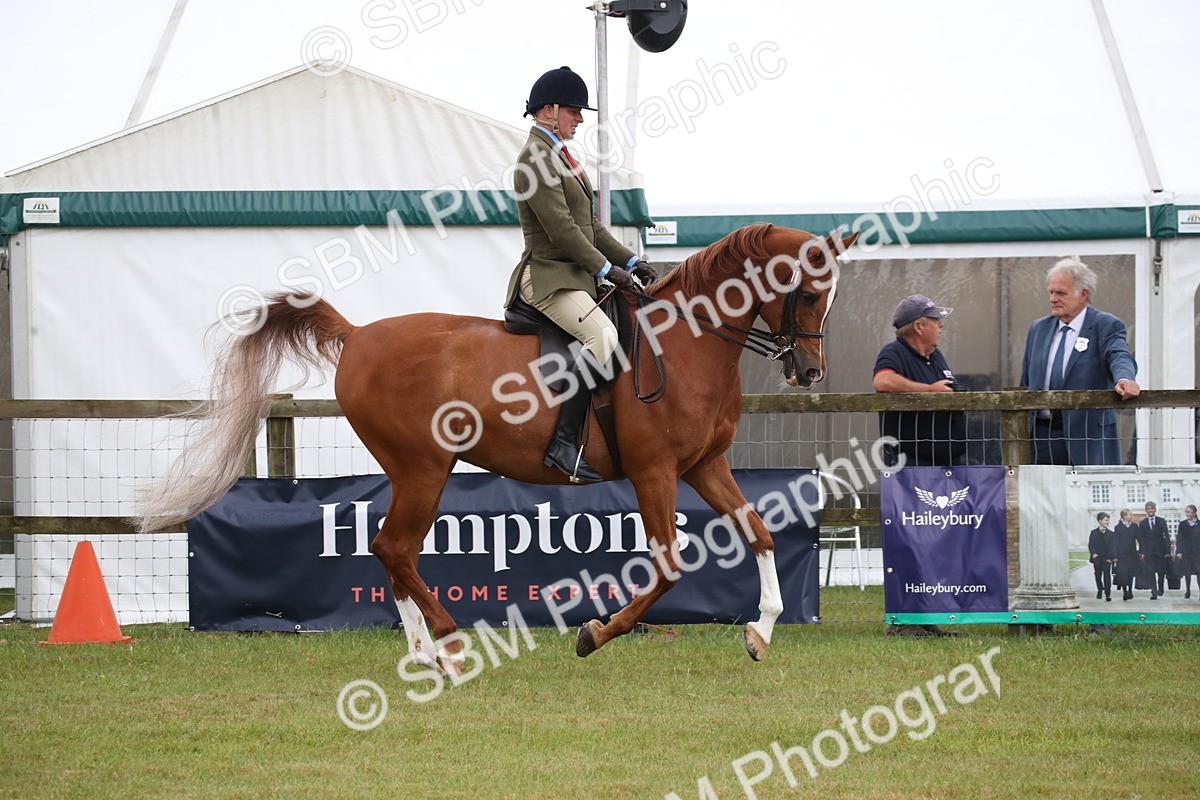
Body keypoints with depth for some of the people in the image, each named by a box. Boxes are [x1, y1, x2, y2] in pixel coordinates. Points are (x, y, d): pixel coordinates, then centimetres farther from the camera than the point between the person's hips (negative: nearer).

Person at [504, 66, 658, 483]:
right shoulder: (536, 158, -12)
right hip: (549, 278, -11)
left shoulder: (557, 156, 20)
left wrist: (629, 261, 12)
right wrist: (606, 268, -16)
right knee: (603, 336, -31)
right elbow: (559, 226, -19)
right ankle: (564, 441, -32)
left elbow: (589, 224, 22)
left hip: (575, 277, 11)